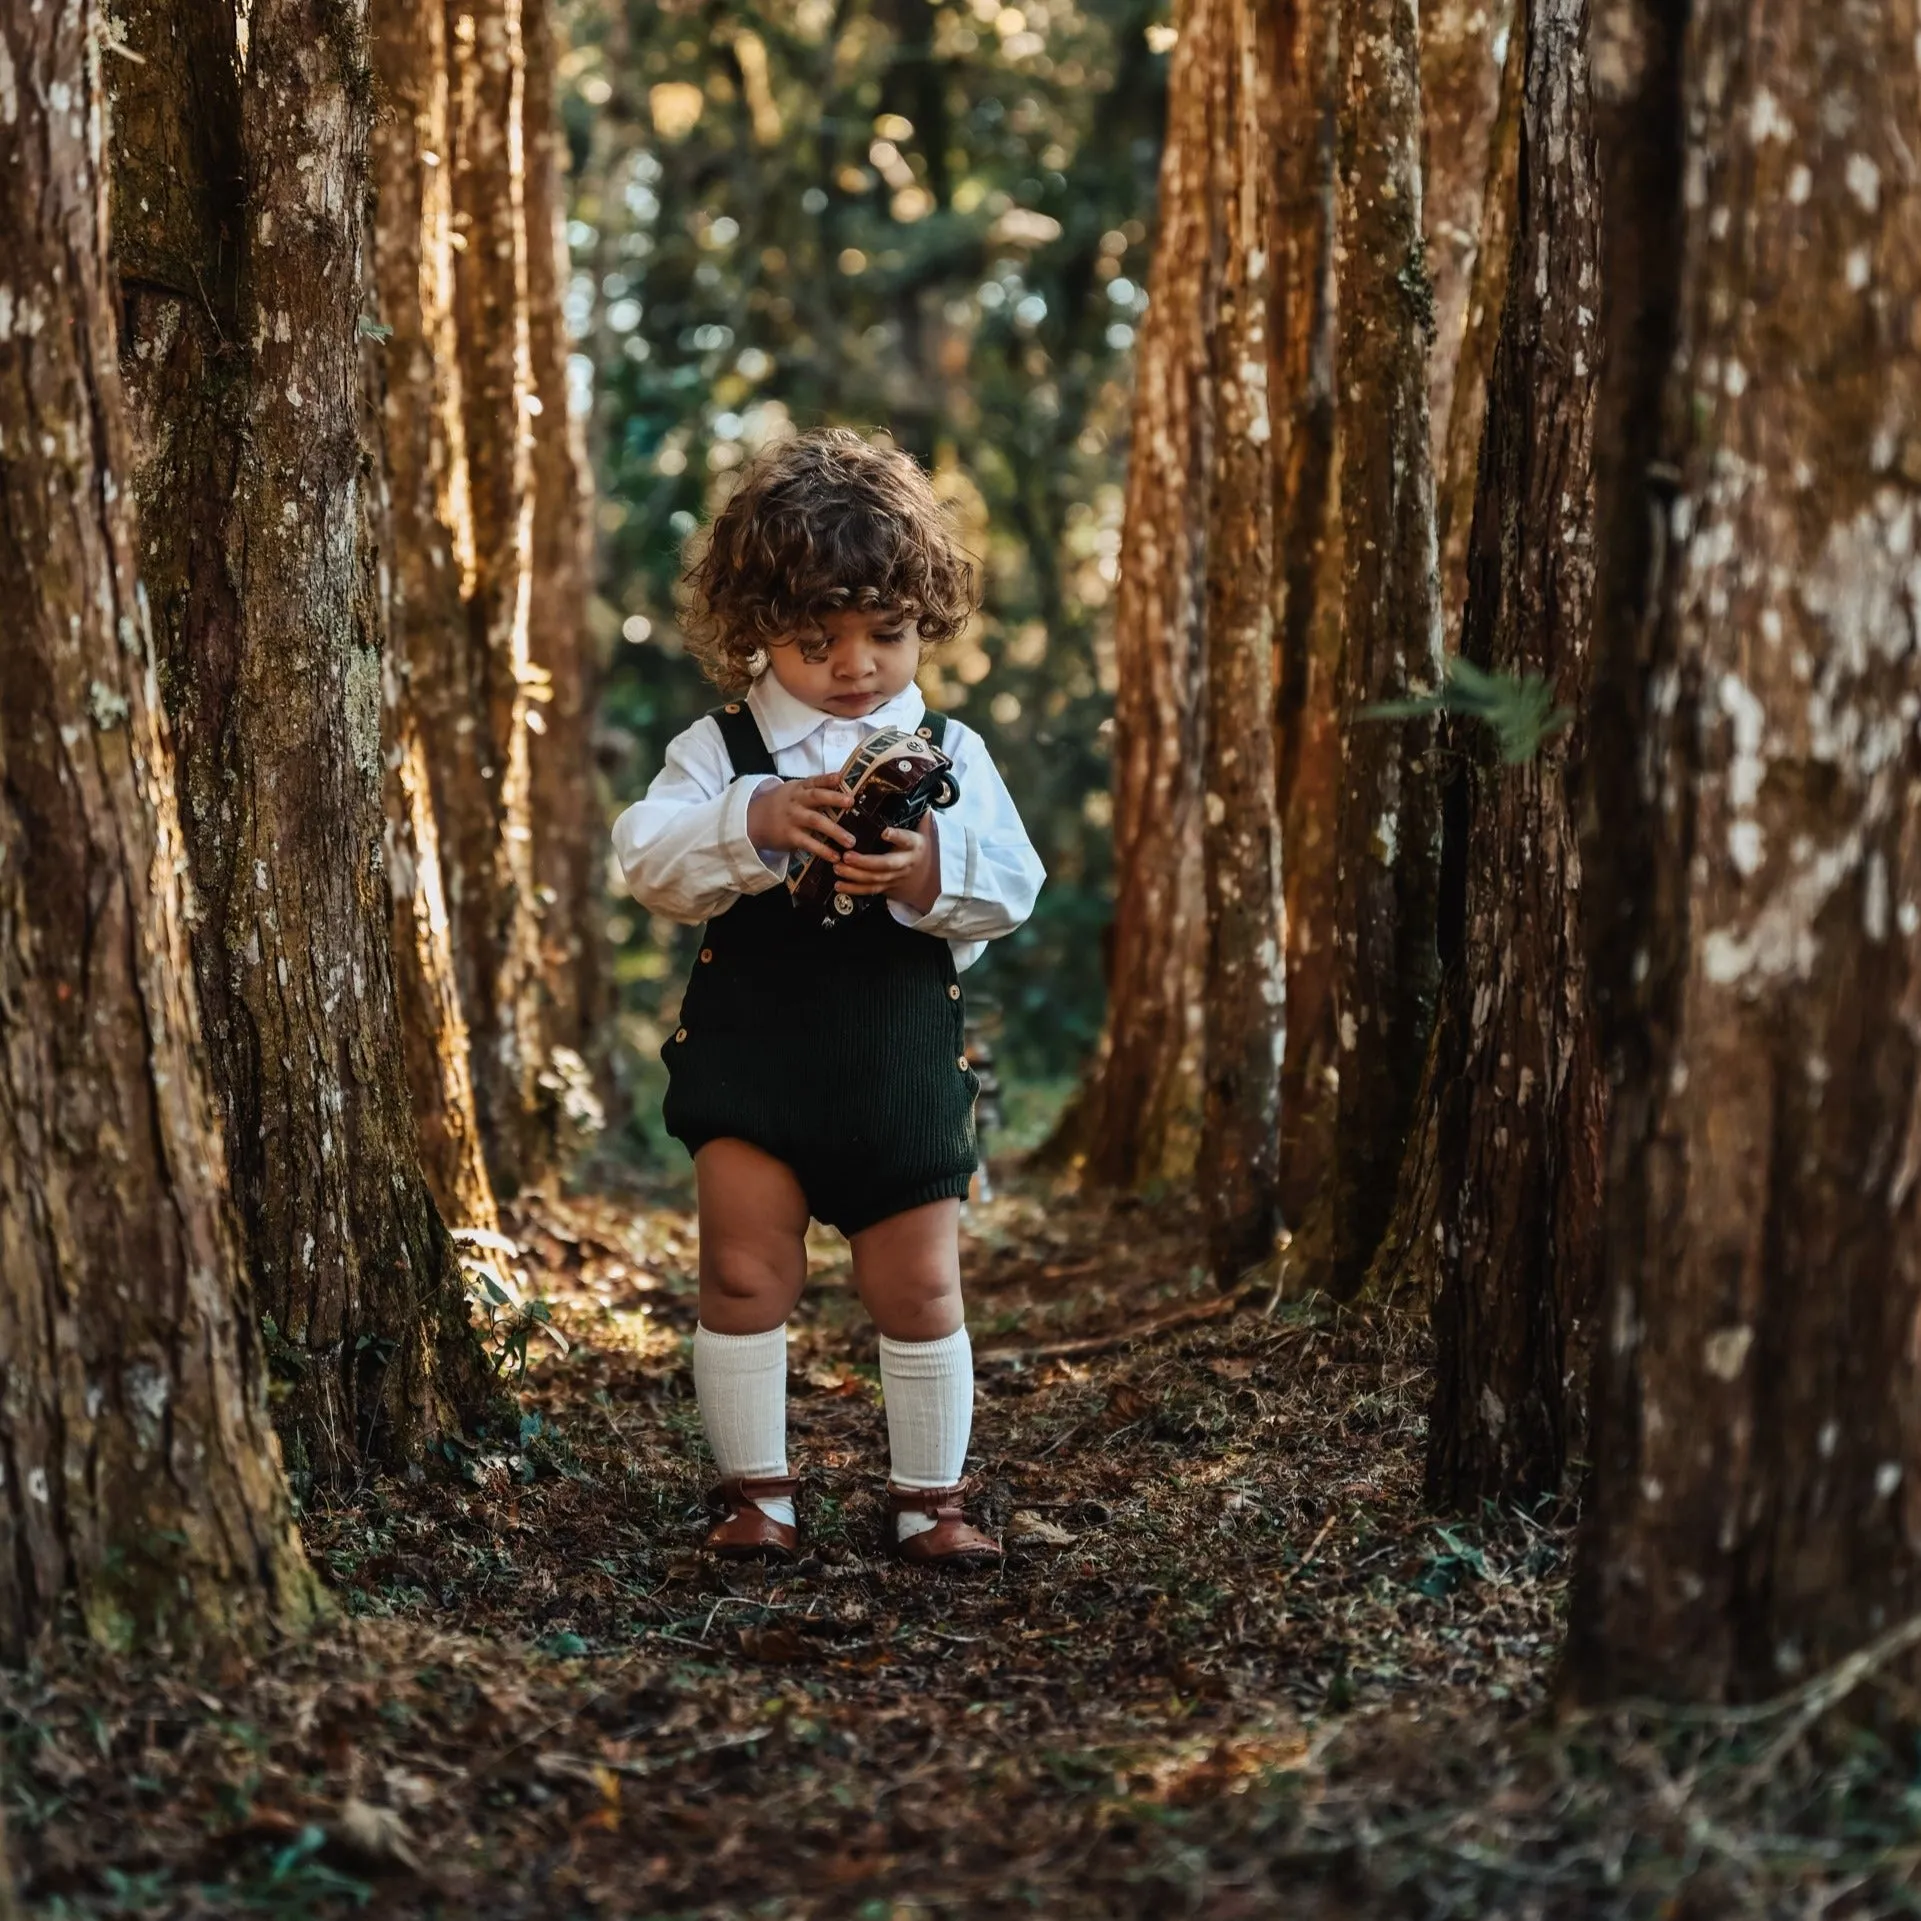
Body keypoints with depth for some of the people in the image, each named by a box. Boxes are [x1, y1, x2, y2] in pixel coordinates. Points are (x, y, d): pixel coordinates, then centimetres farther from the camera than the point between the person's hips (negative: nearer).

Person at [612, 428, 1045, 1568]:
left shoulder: (951, 754, 3)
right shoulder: (720, 749, 1)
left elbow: (1013, 890, -6)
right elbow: (651, 859, -13)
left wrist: (933, 875, -27)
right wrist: (753, 824, -30)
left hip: (905, 1066, 1)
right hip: (750, 1057, -1)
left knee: (921, 1289, 5)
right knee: (747, 1273, 0)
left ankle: (929, 1497, 19)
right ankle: (757, 1491, 13)